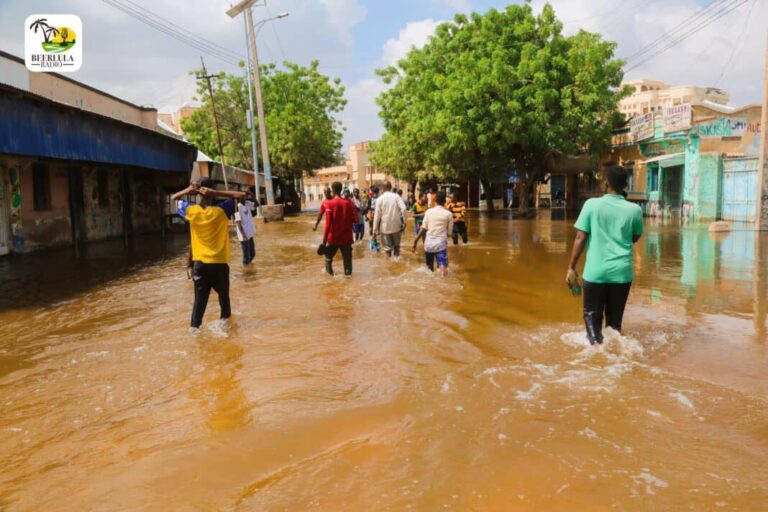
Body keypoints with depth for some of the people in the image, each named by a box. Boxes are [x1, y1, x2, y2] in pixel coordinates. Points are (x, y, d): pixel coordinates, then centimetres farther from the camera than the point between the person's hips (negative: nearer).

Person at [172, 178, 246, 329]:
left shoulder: (191, 210, -3)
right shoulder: (221, 210, -12)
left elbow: (174, 198, 16)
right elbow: (242, 195, -7)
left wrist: (187, 191, -4)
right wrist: (216, 193, -15)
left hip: (199, 263, 2)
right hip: (219, 264, -2)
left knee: (199, 301, 6)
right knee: (224, 298, 17)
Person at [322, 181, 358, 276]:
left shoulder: (329, 204, -10)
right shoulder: (349, 202, -1)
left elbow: (328, 224, -14)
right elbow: (355, 219, -3)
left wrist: (324, 240, -12)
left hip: (333, 237, -2)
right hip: (347, 237, 2)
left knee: (328, 257, 20)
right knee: (347, 258, 7)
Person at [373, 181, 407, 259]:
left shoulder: (380, 198, -4)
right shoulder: (396, 196, -2)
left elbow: (377, 215, -5)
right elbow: (403, 208, -14)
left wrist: (375, 229, -1)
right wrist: (404, 221, -7)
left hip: (385, 226, -1)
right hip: (396, 225, 2)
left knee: (387, 247, 6)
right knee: (396, 245, 17)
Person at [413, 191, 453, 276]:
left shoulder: (428, 211, 2)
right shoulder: (448, 214, 0)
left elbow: (423, 228, -1)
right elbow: (449, 231, 4)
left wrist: (416, 241, 5)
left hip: (429, 242, 2)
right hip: (441, 243, -2)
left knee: (429, 267, 21)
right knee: (443, 268, -8)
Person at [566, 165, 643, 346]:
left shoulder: (592, 204, -6)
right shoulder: (635, 210, 0)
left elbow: (580, 238, -7)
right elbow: (635, 238, 16)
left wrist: (571, 268, -1)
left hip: (595, 271, -2)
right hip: (622, 272, 2)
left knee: (592, 315, 11)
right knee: (615, 319, 16)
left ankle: (596, 342, -13)